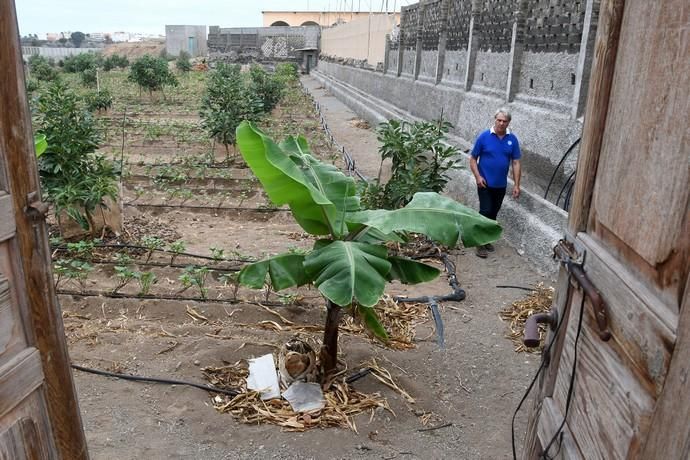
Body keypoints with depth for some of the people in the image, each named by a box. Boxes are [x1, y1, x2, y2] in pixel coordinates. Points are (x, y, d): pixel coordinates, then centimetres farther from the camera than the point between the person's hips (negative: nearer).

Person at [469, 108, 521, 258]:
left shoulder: (512, 139, -1)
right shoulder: (484, 136, -9)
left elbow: (516, 163, 1)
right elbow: (473, 159, -4)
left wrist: (516, 185, -4)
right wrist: (477, 176, -17)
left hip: (501, 185, 4)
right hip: (485, 183, -3)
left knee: (493, 213, 13)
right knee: (485, 211, -7)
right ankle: (480, 242, 3)